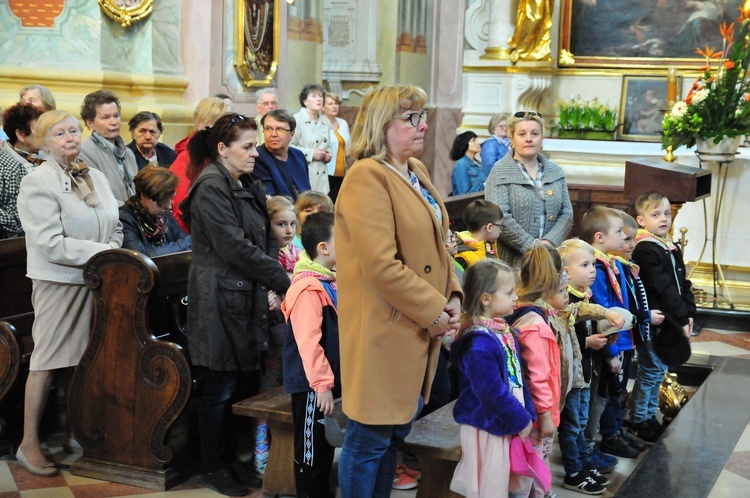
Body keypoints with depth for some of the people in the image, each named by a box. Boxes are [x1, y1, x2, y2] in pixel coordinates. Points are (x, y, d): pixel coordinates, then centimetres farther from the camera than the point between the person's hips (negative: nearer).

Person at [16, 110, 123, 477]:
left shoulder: (96, 178, 12)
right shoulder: (37, 182, -9)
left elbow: (115, 228, 16)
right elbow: (51, 243, -17)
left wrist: (112, 252, -5)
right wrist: (101, 252, -16)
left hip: (94, 281, 6)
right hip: (58, 281, -6)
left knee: (79, 358, 11)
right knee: (48, 360, -2)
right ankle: (29, 443, 7)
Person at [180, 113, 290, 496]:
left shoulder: (248, 188, 15)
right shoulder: (211, 189, -13)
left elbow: (265, 241, 13)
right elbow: (236, 248, -19)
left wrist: (270, 286, -2)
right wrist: (284, 281, -15)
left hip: (249, 297, 8)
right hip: (221, 299, -8)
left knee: (247, 382, 11)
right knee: (221, 386, 1)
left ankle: (236, 457, 24)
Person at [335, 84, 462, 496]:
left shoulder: (416, 171, 14)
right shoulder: (367, 178, -16)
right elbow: (381, 266, -23)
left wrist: (451, 296, 4)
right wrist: (433, 311, -17)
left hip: (420, 330, 9)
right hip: (383, 331, -9)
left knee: (396, 431, 18)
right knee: (370, 438, 2)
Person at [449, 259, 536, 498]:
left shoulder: (505, 332, 6)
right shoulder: (480, 344, -25)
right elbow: (492, 392, -26)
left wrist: (529, 414, 7)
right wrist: (521, 420, -16)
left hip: (508, 426, 9)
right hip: (488, 429, -9)